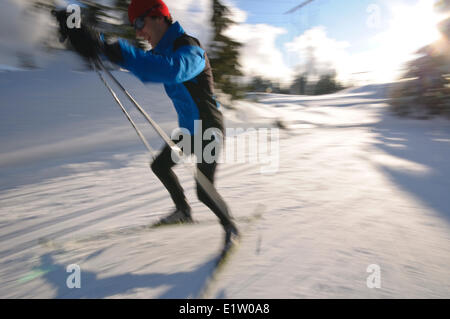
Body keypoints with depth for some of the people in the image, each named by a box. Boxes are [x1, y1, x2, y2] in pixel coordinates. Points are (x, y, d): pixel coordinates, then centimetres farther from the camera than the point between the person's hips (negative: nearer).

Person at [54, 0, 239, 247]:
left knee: (204, 192, -6)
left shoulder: (190, 49, -24)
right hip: (188, 129, 9)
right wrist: (96, 42, -1)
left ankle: (230, 227, 22)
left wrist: (108, 49, -50)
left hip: (209, 130, -9)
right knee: (160, 166, 17)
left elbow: (170, 70, -46)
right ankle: (183, 211, 35)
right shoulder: (164, 50, 5)